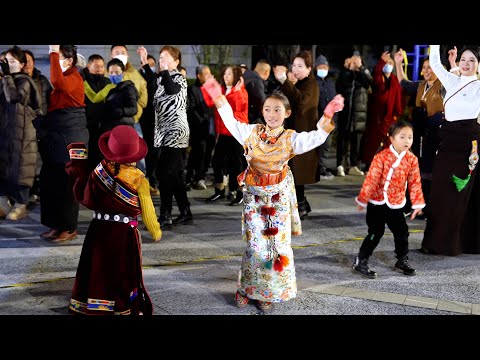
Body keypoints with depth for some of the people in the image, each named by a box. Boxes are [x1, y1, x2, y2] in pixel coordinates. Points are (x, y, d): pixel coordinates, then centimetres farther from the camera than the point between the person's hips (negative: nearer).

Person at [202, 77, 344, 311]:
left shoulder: (291, 138, -7)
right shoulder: (252, 133, -2)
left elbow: (316, 137, -20)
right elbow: (231, 122, -2)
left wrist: (328, 115, -34)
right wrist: (219, 97, -10)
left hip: (279, 197, 0)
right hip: (254, 196, 0)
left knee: (278, 244, 5)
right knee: (255, 244, 3)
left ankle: (269, 293, 20)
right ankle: (246, 289, 19)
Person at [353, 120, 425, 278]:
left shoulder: (412, 159, -3)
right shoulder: (381, 157, -18)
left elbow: (415, 183, 3)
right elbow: (371, 179, -14)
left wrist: (417, 204, 4)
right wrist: (363, 200, -10)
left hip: (397, 204, 5)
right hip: (377, 203, -5)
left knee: (402, 232, 10)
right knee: (376, 233, -4)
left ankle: (402, 261, 29)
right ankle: (360, 262, 8)